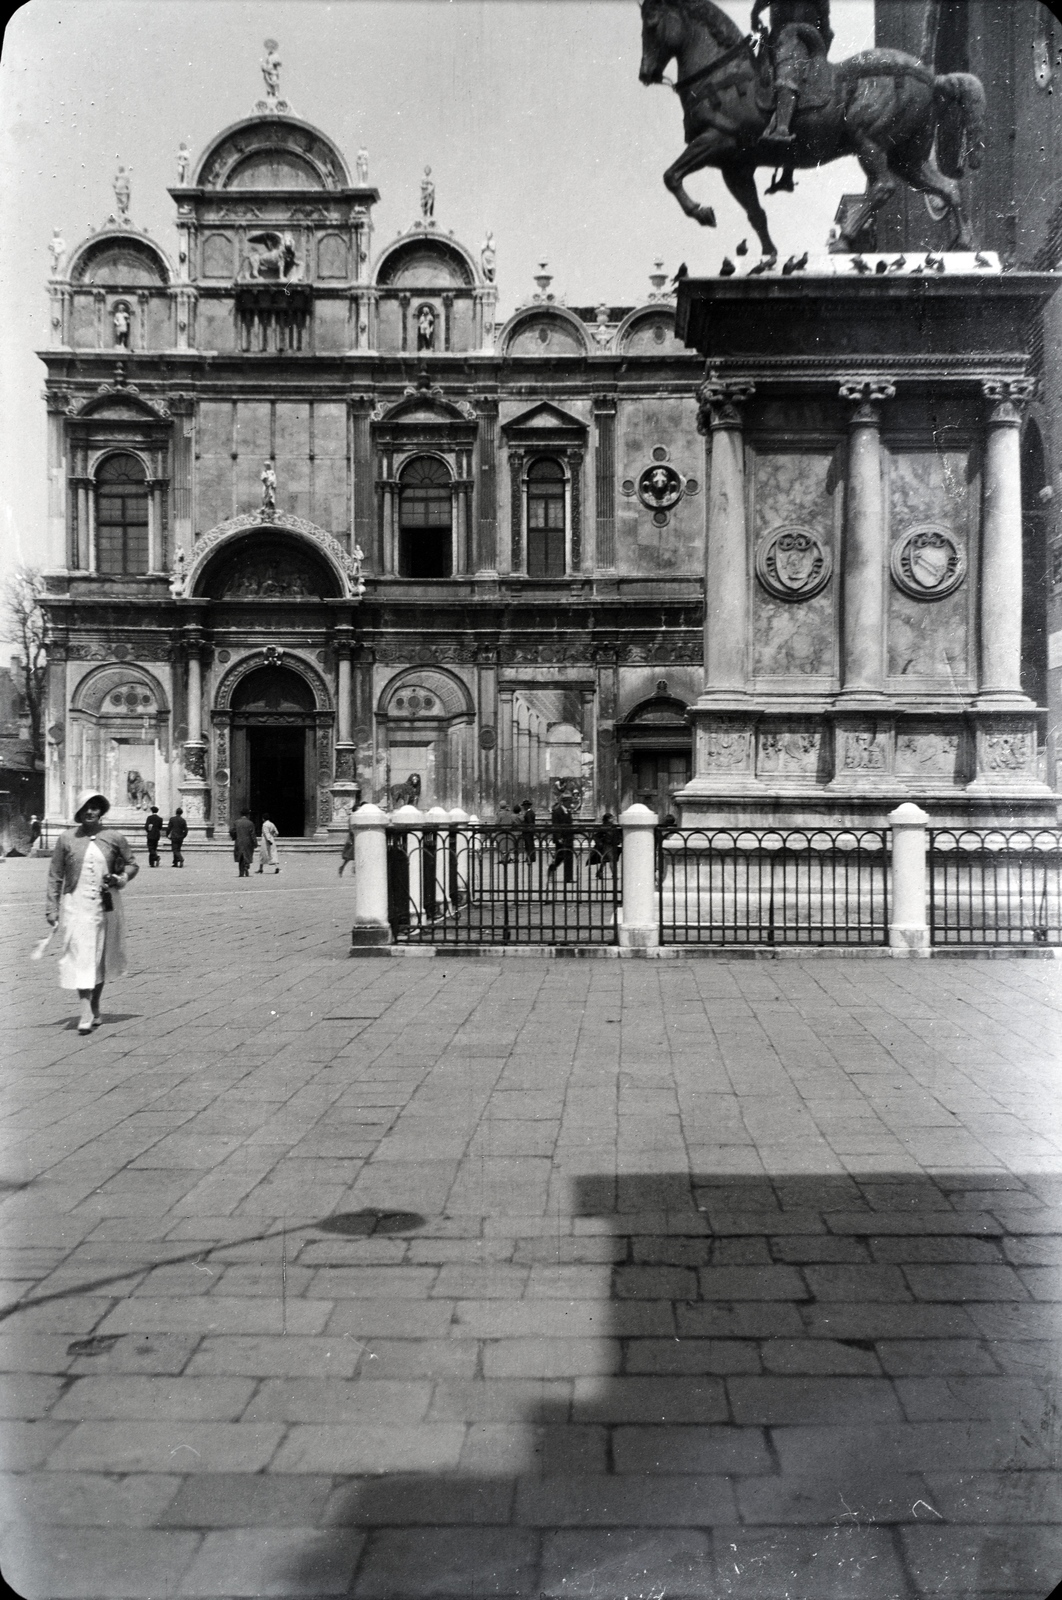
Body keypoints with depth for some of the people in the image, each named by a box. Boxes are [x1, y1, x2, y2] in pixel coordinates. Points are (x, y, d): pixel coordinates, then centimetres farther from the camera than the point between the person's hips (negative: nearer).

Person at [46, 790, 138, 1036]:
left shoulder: (115, 838, 2)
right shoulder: (66, 839, 1)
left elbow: (132, 864, 13)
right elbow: (55, 875, 5)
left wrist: (121, 879, -8)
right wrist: (52, 907, 1)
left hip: (106, 904, 2)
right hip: (76, 903, -2)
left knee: (101, 957, 12)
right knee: (80, 956, -10)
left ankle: (95, 1006, 28)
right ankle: (86, 1012, -12)